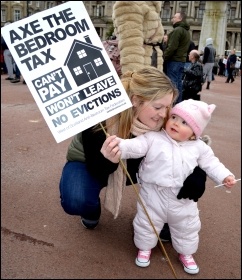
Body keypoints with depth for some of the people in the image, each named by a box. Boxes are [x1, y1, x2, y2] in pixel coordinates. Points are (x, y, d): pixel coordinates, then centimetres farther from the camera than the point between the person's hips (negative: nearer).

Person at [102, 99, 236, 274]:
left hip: (183, 199, 2)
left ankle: (186, 253, 44)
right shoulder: (154, 138, -11)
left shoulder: (199, 147, -2)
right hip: (154, 195, -2)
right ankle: (145, 248, 40)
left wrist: (224, 176, -11)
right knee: (147, 224, 13)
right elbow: (136, 146, -22)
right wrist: (121, 146, -41)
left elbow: (211, 163, 4)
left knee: (187, 228, 18)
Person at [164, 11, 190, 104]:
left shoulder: (177, 30, -12)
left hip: (174, 60, -9)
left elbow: (171, 47, -19)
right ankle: (178, 103, 12)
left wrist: (163, 58, -11)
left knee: (172, 82, -8)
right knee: (178, 82, 10)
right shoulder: (186, 31, 19)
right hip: (181, 60, 9)